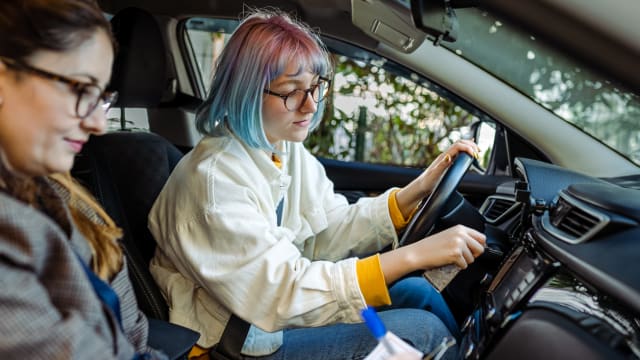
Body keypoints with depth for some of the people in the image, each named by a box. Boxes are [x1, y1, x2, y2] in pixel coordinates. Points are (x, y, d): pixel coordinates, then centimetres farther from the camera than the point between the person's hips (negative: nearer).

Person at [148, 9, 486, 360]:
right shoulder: (214, 178, -27)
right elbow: (284, 294, -30)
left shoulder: (290, 150, 0)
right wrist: (413, 255, -34)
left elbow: (330, 233, -1)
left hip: (277, 311, 8)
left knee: (417, 291, 0)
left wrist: (418, 190, -13)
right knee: (421, 329, -14)